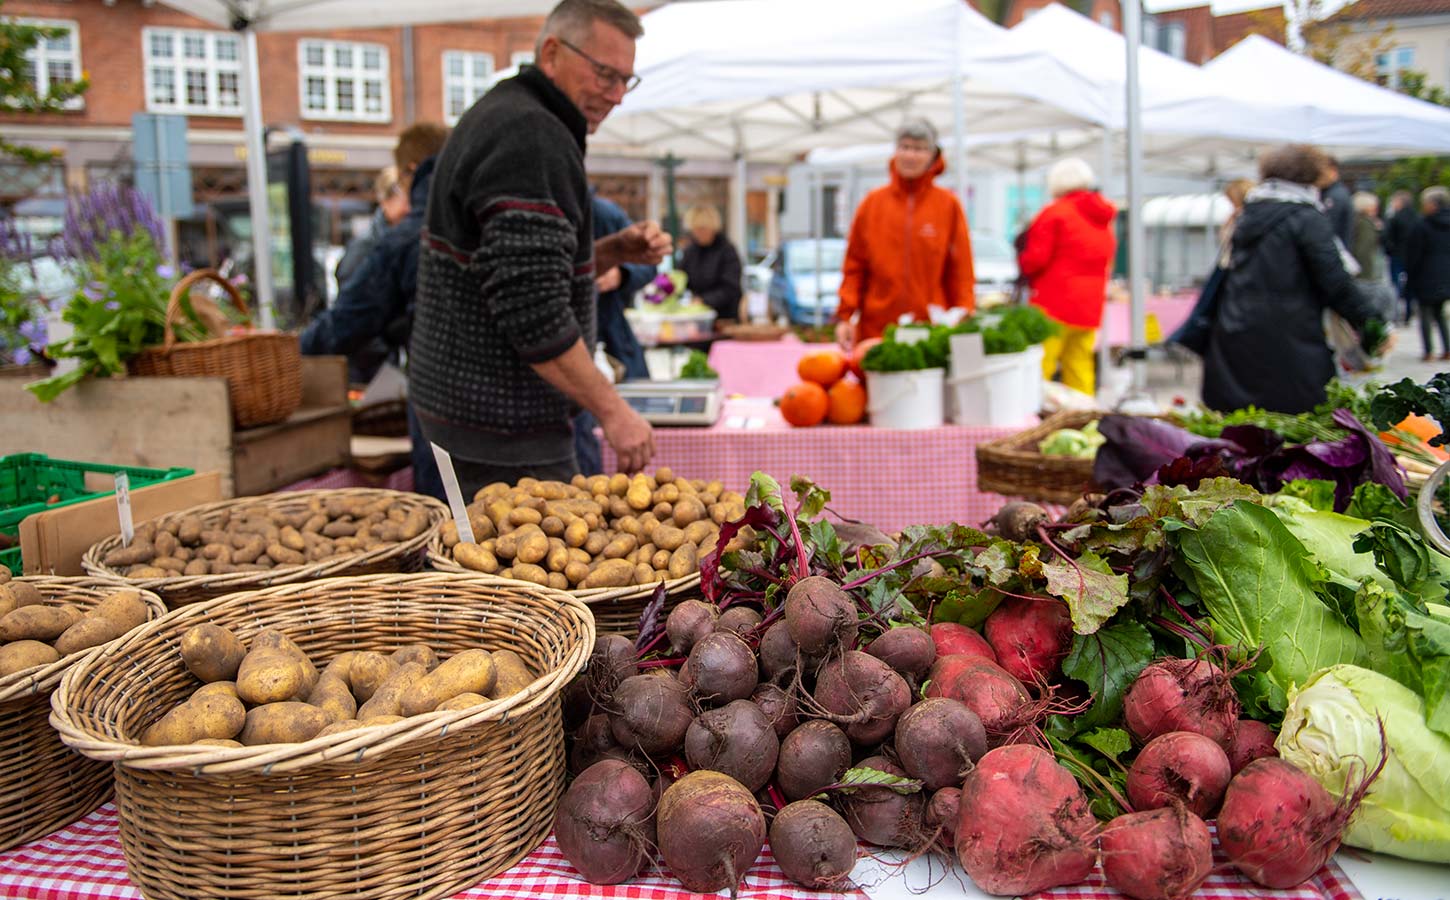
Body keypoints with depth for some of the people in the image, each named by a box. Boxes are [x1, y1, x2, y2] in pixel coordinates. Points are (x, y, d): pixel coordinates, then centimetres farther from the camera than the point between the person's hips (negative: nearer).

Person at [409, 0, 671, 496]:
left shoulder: (500, 115, 16)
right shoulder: (532, 137, -18)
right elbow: (532, 312, -25)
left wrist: (616, 252, 7)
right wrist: (612, 409, -19)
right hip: (501, 419, -11)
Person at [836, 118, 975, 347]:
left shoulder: (949, 205, 5)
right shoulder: (873, 203, 8)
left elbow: (961, 271, 4)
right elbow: (854, 266, 7)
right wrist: (845, 316, 0)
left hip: (932, 326, -1)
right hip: (875, 327, 1)